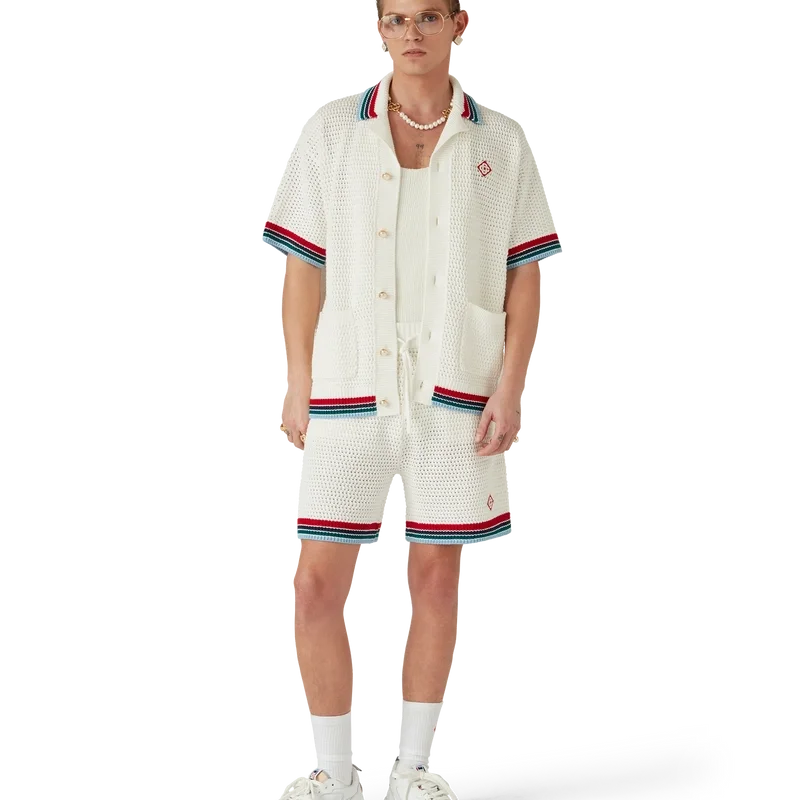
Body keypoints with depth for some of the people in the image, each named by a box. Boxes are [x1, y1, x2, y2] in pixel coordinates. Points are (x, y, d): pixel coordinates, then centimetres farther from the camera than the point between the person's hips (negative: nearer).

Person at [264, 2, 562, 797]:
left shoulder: (502, 142, 5)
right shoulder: (330, 130, 5)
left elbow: (523, 277, 6)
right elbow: (301, 268, 4)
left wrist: (510, 389, -2)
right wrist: (297, 388, -1)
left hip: (457, 389, 1)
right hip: (345, 387, 0)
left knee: (437, 573, 7)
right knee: (317, 582, -3)